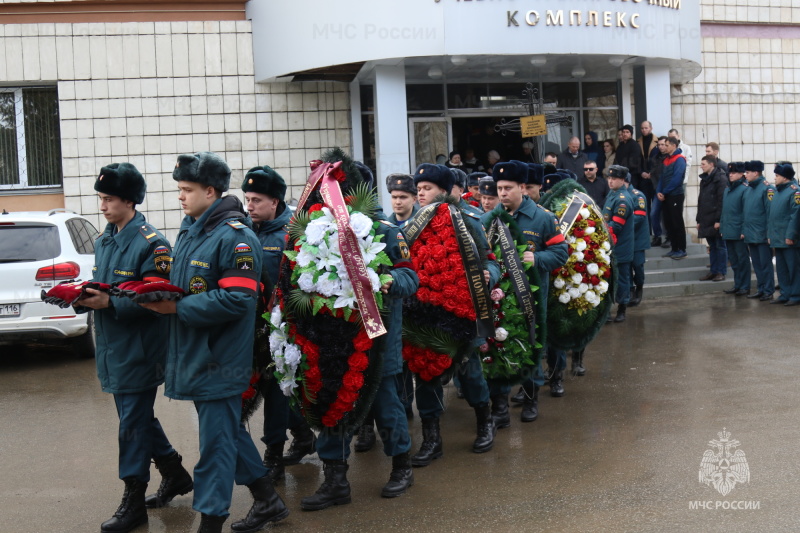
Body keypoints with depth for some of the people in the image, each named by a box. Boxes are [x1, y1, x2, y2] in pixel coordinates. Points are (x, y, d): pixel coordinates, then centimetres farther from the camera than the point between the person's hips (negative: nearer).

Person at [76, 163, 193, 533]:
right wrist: (83, 298, -6)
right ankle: (175, 474, 35)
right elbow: (102, 290, 15)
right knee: (138, 416, 18)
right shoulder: (104, 241, 11)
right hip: (112, 347, 8)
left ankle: (133, 502, 13)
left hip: (138, 350, -8)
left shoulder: (151, 244, -15)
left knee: (133, 424, 0)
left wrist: (109, 303, -28)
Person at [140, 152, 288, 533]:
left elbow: (237, 300, -25)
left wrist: (177, 308, -22)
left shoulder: (235, 236, -17)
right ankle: (267, 501, 33)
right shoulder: (189, 229, 12)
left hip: (219, 358, -10)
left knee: (216, 441, 0)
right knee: (229, 430, 18)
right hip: (193, 354, 10)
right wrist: (159, 298, -1)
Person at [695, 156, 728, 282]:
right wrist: (699, 219, 16)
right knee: (712, 246, 11)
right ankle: (713, 271, 16)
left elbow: (722, 200, -16)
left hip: (716, 220, -8)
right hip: (706, 220, 8)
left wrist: (719, 220, -20)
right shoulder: (704, 179, 16)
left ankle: (721, 272, 4)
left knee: (720, 246, 0)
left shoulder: (721, 179, -10)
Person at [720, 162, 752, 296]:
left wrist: (744, 231, -17)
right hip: (728, 232, 8)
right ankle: (737, 284, 22)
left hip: (739, 233, -8)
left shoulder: (744, 189, -11)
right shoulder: (727, 190, 13)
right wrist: (722, 228, 14)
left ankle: (745, 287, 8)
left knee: (742, 260, 1)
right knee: (733, 260, 13)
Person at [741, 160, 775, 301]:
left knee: (765, 264, 1)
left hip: (762, 235, -7)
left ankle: (768, 291, 8)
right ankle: (761, 289, 22)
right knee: (756, 264, 13)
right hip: (750, 235, 7)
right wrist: (744, 230, 11)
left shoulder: (766, 188, -11)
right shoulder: (748, 190, 12)